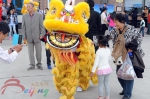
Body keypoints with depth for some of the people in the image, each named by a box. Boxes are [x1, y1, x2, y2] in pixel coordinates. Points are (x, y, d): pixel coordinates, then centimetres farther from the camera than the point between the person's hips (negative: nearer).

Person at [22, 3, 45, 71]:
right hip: (29, 37, 2)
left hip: (37, 37, -1)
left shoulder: (39, 15, 0)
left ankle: (39, 64, 22)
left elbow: (41, 25, 0)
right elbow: (23, 27, 6)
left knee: (38, 51, 6)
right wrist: (24, 36, 1)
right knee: (30, 52, 6)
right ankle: (32, 65, 18)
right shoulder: (24, 16, 5)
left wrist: (42, 34, -6)